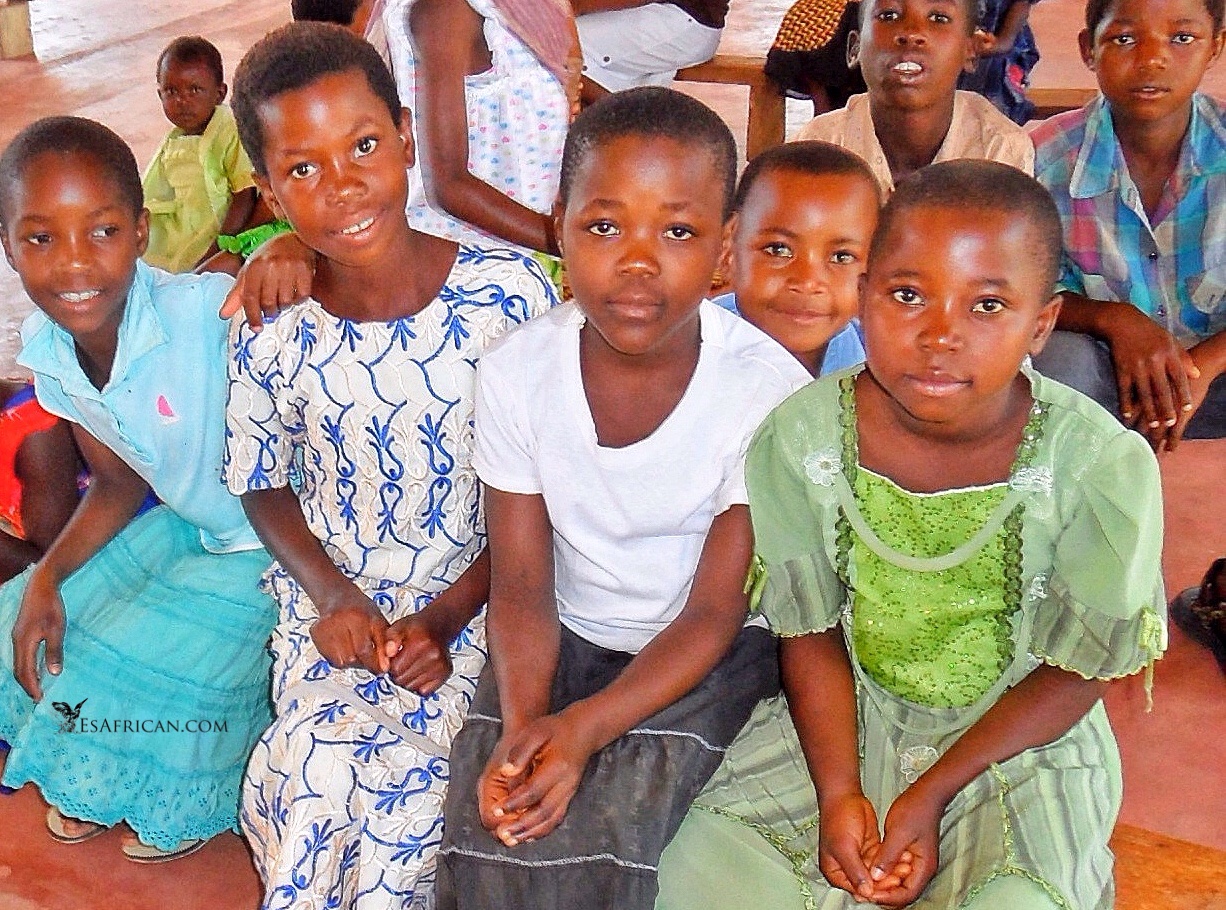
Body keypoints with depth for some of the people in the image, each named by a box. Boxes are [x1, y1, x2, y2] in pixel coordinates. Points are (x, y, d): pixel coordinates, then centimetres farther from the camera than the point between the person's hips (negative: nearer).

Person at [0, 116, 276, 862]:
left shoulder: (207, 313, -32)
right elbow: (119, 484, 4)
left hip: (279, 545, -7)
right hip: (189, 527, 7)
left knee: (135, 672, -12)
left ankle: (196, 799, 23)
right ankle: (100, 781, 38)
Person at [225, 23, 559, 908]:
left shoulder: (510, 291, -14)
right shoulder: (271, 335, -9)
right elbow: (264, 487, 8)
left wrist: (445, 618, -13)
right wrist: (333, 597, -9)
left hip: (476, 600, -1)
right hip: (331, 605, 2)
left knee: (410, 773, -23)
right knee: (324, 775, -22)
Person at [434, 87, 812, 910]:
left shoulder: (768, 390, -21)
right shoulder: (517, 371, -13)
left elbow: (715, 610, -15)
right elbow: (522, 583, -7)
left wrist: (584, 727, -28)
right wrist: (523, 726, -26)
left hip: (708, 653, -2)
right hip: (564, 634, 3)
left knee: (597, 831, -23)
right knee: (487, 827, -19)